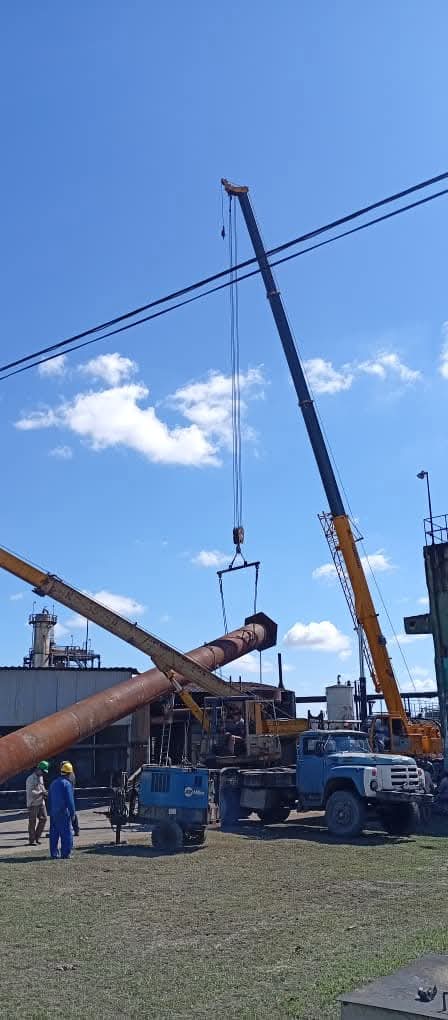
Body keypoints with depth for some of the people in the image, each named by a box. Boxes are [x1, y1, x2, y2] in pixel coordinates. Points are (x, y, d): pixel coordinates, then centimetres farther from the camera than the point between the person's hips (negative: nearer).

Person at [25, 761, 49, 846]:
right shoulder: (31, 778, -14)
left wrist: (44, 793, 3)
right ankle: (31, 840, 10)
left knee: (43, 818, 4)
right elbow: (30, 792, -20)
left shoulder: (41, 777, 13)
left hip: (41, 802, 8)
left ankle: (37, 837, 16)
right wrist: (41, 793, -21)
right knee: (33, 822, 0)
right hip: (33, 803, -8)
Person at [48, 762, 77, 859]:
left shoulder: (54, 783, 12)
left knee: (54, 833, 12)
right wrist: (73, 813, -10)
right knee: (67, 833, -1)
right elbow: (70, 800, -15)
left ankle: (54, 854, 16)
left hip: (53, 812, 7)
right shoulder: (67, 784, -12)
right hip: (64, 812, -7)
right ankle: (65, 854, -2)